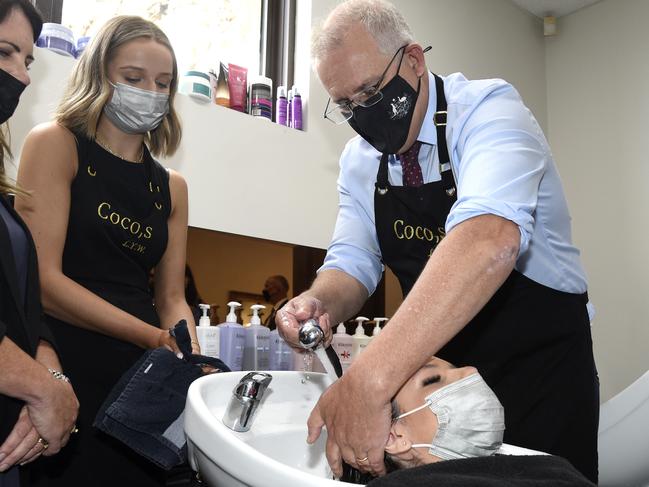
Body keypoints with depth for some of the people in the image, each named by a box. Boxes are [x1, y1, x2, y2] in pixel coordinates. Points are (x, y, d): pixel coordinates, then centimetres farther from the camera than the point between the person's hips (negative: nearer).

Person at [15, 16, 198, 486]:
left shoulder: (172, 186, 11)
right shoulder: (55, 144, -3)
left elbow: (172, 298, 9)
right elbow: (42, 279, -13)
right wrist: (155, 337, -18)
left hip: (143, 376, 5)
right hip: (66, 366, -5)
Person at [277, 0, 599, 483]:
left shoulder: (487, 108, -21)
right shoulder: (359, 160, -1)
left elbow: (489, 241, -40)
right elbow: (353, 261, -2)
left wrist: (370, 378, -48)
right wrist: (321, 303, -27)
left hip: (538, 371, -4)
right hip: (438, 368, 5)